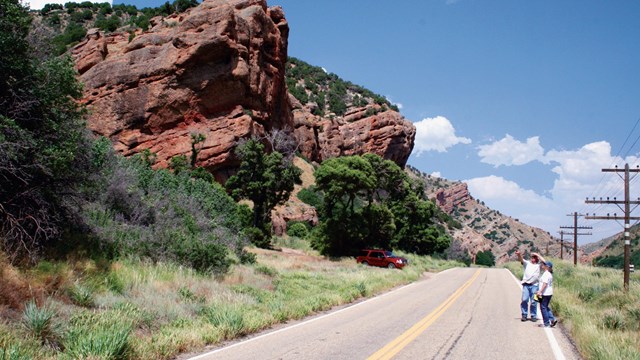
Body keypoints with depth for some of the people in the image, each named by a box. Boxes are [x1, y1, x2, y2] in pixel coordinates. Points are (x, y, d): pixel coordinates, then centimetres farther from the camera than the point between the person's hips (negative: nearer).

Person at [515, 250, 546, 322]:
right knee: (524, 300, -6)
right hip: (526, 285, 0)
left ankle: (533, 316, 11)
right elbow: (521, 259, -4)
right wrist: (519, 254, -25)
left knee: (533, 302, 2)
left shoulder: (539, 265, 12)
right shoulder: (527, 263, 12)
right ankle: (524, 315, 2)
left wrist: (537, 254, 3)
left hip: (534, 285, 0)